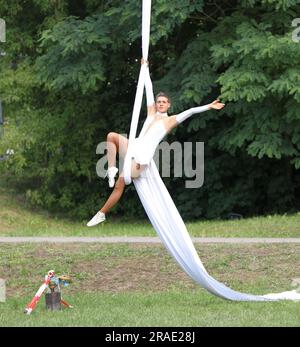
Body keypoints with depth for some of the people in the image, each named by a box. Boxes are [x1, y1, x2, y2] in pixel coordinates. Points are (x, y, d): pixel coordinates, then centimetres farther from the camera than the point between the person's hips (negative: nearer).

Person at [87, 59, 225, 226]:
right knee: (112, 136, -23)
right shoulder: (152, 113, 21)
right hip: (133, 148, 5)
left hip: (143, 156, -5)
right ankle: (112, 169, -15)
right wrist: (146, 68, 32)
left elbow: (191, 111, -2)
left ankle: (101, 214, -6)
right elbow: (149, 89, 25)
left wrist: (208, 106, -12)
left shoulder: (171, 120, 8)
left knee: (119, 185, -15)